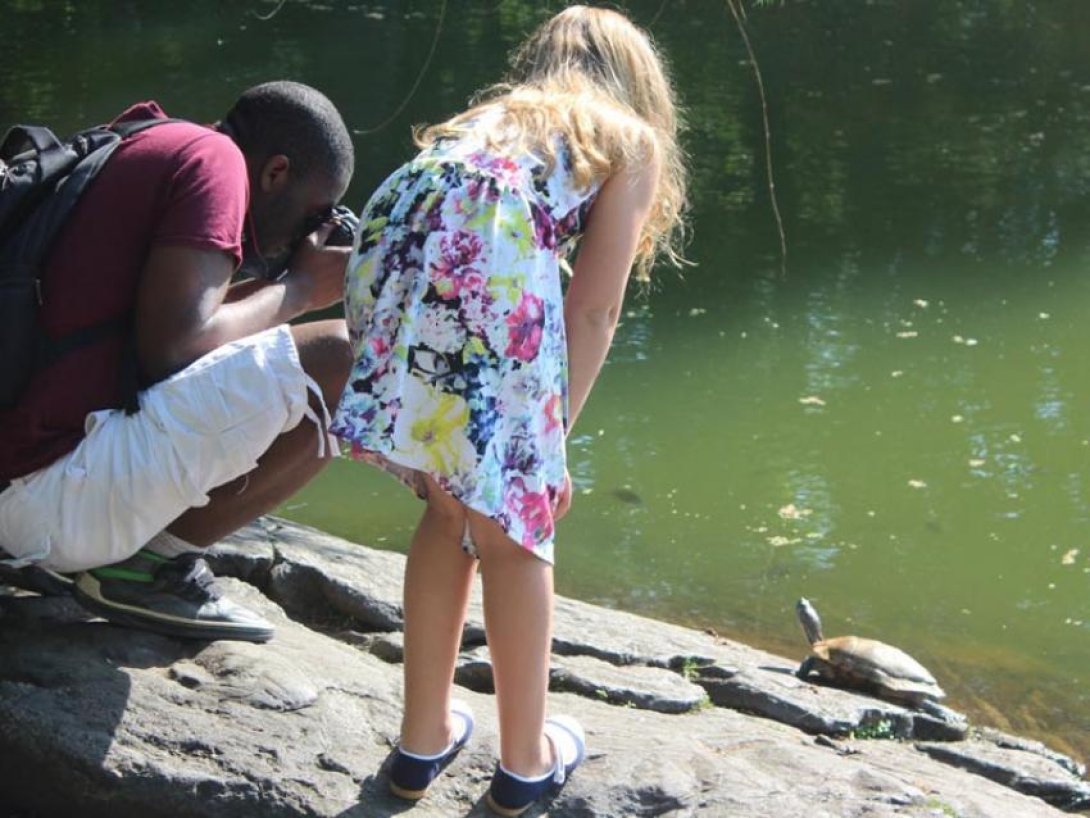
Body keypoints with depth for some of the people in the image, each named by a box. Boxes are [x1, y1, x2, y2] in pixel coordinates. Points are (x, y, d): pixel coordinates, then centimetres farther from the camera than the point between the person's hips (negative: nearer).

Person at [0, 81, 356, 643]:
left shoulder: (124, 152, 21)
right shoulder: (213, 157, -6)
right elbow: (171, 346, -18)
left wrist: (275, 291, 18)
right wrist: (298, 289, -2)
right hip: (56, 495, -10)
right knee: (349, 358, -10)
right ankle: (152, 564, -5)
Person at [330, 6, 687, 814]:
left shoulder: (497, 115, 39)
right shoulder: (632, 140, 25)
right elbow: (592, 308, 12)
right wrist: (553, 440, 15)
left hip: (387, 250, 5)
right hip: (487, 258, -5)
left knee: (451, 505, 22)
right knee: (512, 523, 12)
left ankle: (424, 738, 30)